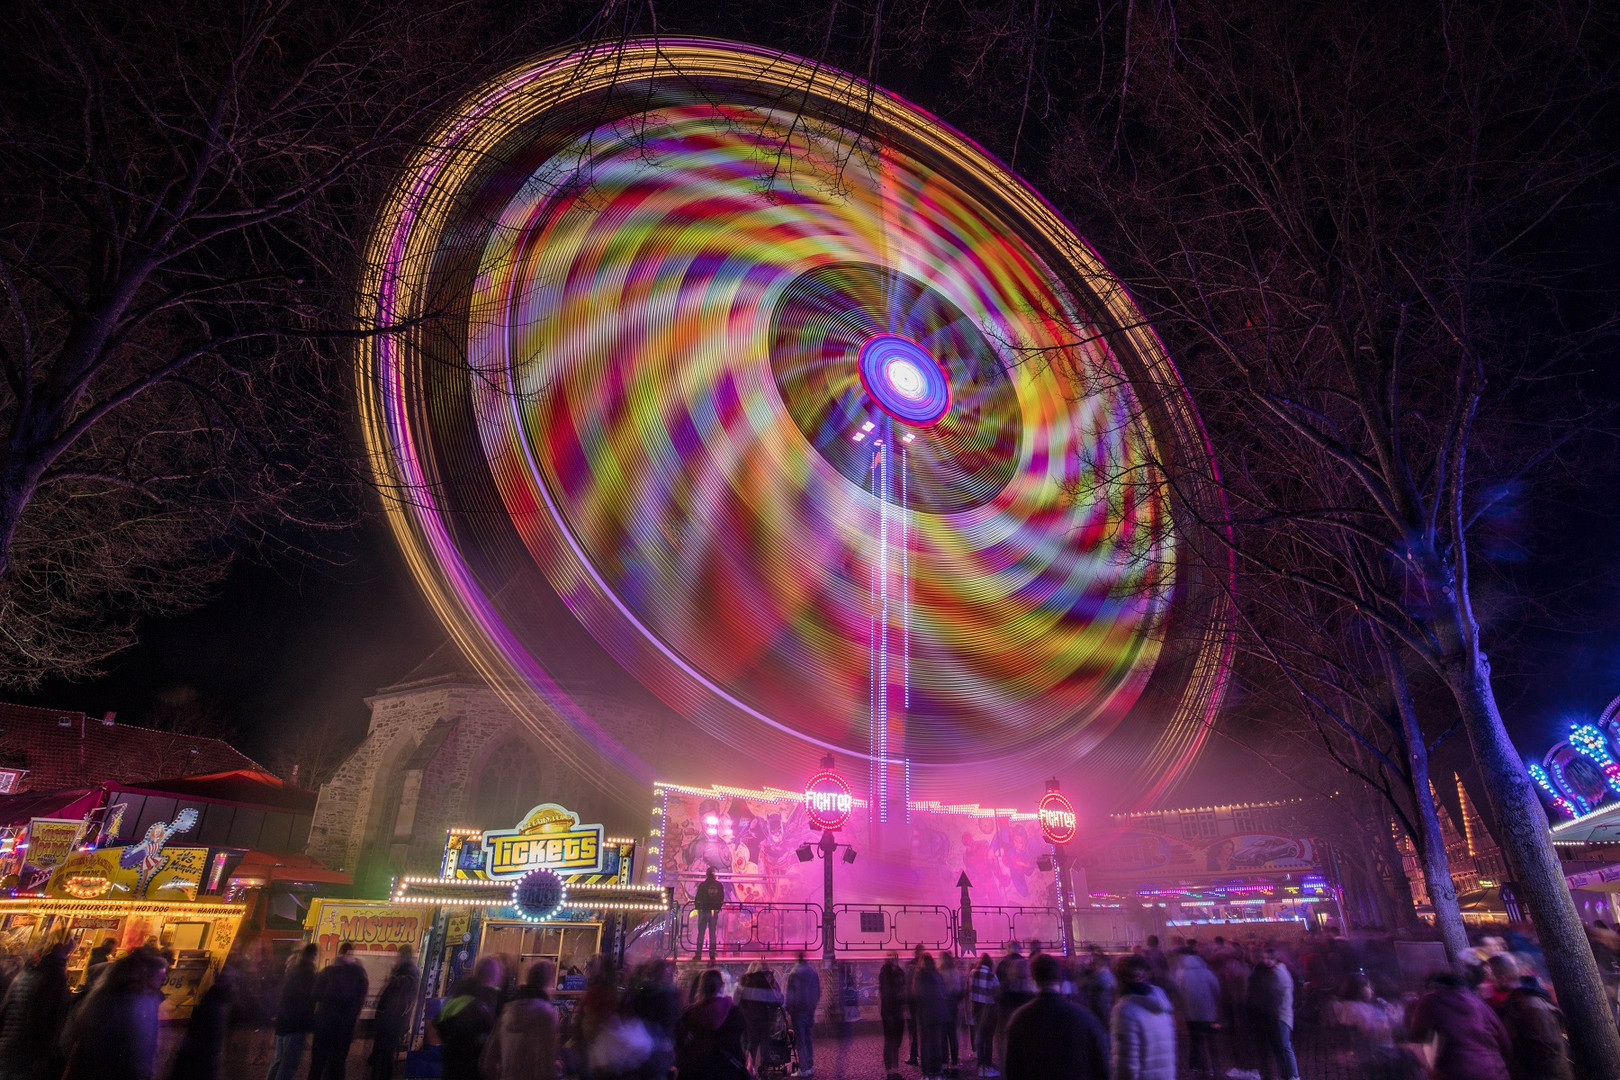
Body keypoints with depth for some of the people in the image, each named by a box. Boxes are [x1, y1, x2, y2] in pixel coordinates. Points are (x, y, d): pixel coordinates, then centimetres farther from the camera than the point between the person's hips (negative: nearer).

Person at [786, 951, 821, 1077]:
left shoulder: (793, 974, -9)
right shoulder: (814, 973, 5)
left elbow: (789, 994, -10)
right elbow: (818, 992, 11)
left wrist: (788, 1010, -5)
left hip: (798, 1010, -5)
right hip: (810, 1010, 5)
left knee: (800, 1040, -1)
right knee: (809, 1039, 13)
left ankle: (803, 1069, -3)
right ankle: (810, 1067, 14)